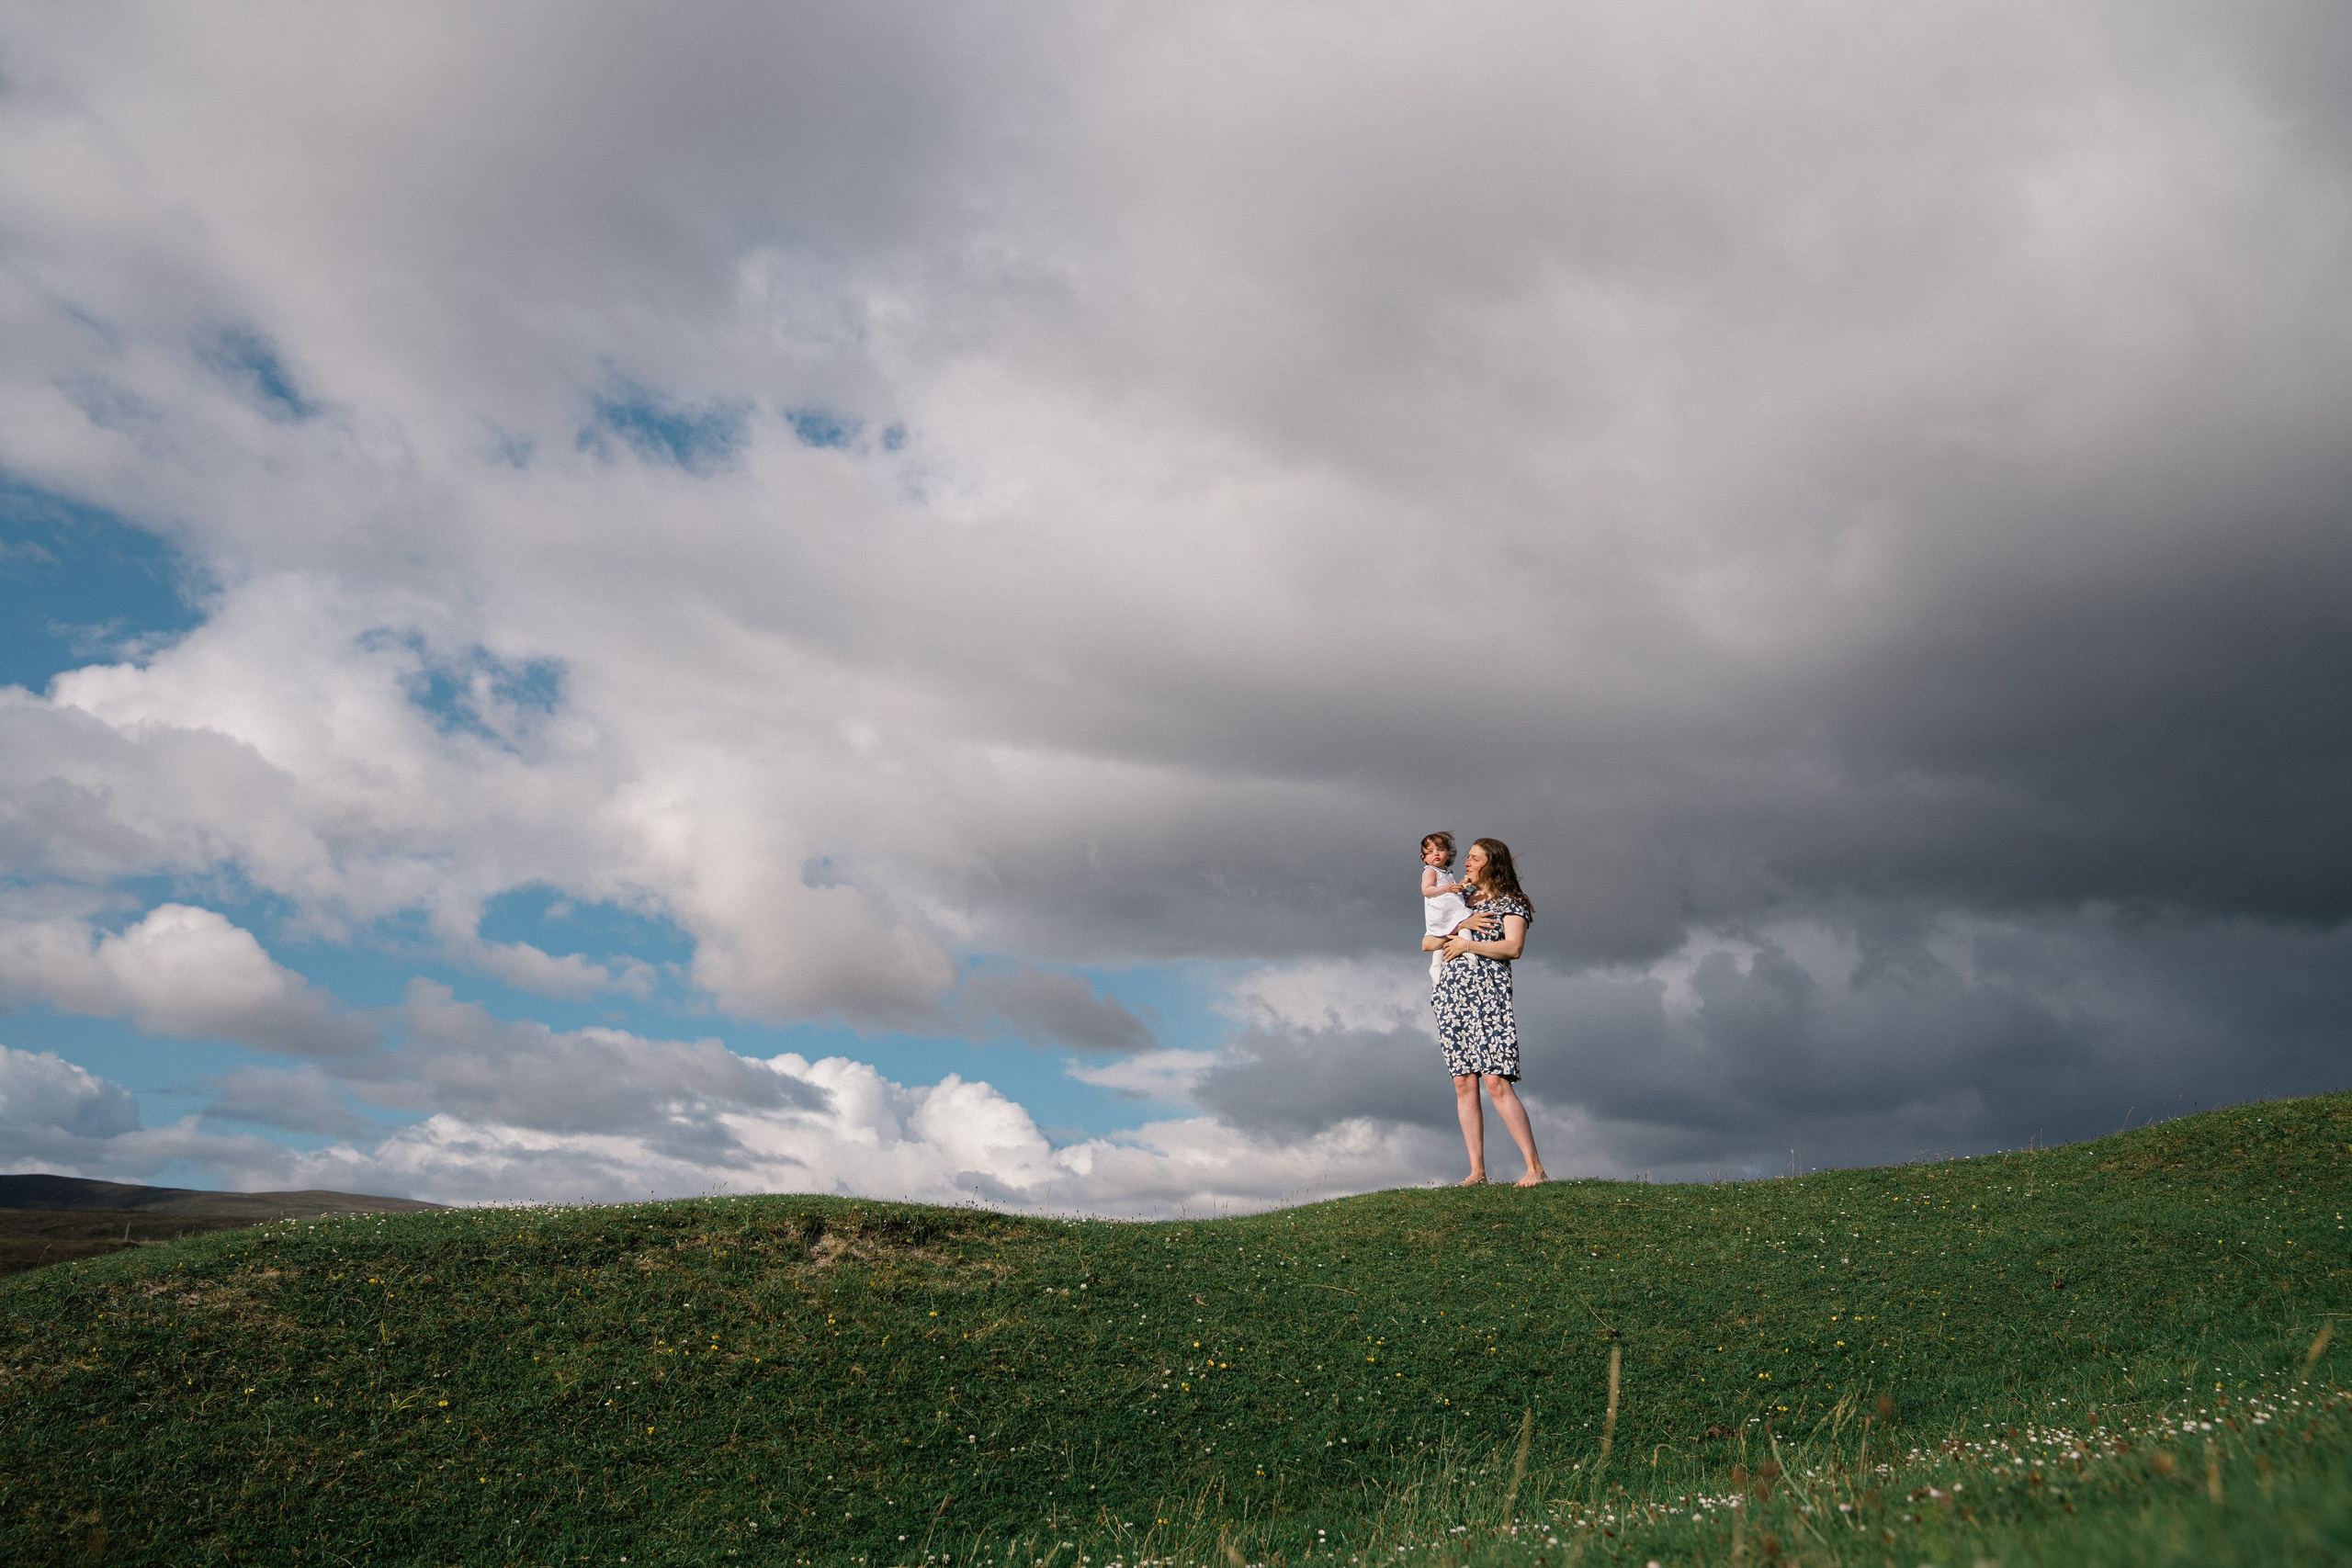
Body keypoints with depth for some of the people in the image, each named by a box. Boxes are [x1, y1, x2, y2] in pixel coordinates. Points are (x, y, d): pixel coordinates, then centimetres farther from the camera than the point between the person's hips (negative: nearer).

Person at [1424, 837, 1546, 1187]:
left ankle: (1535, 1167, -12)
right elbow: (1426, 943, 15)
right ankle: (1477, 1171, 1)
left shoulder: (1510, 902, 5)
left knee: (1496, 1082, -15)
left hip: (1487, 994, -6)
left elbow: (1513, 948, -11)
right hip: (1450, 997, 6)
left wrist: (1466, 944, -8)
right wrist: (1459, 927, -3)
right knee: (1464, 1084, 0)